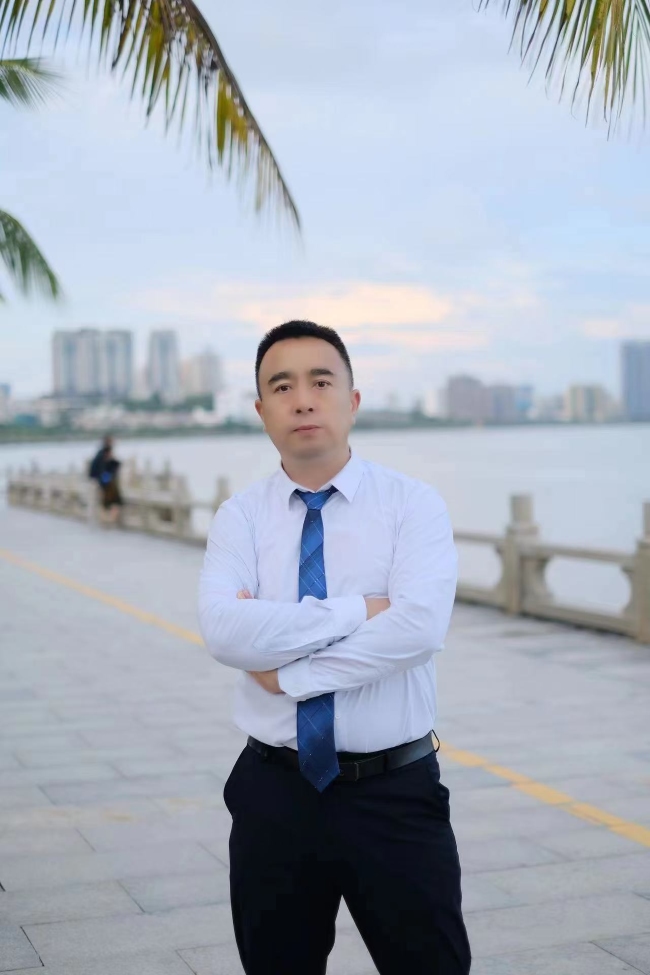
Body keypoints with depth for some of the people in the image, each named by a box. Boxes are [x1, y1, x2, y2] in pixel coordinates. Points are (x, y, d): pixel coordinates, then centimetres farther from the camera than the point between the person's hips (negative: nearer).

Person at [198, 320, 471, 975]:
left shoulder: (412, 504, -4)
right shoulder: (240, 517, 1)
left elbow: (419, 626, -20)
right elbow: (223, 629, -17)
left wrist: (290, 672, -16)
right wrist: (357, 611, -18)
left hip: (395, 794, -2)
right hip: (275, 793, 2)